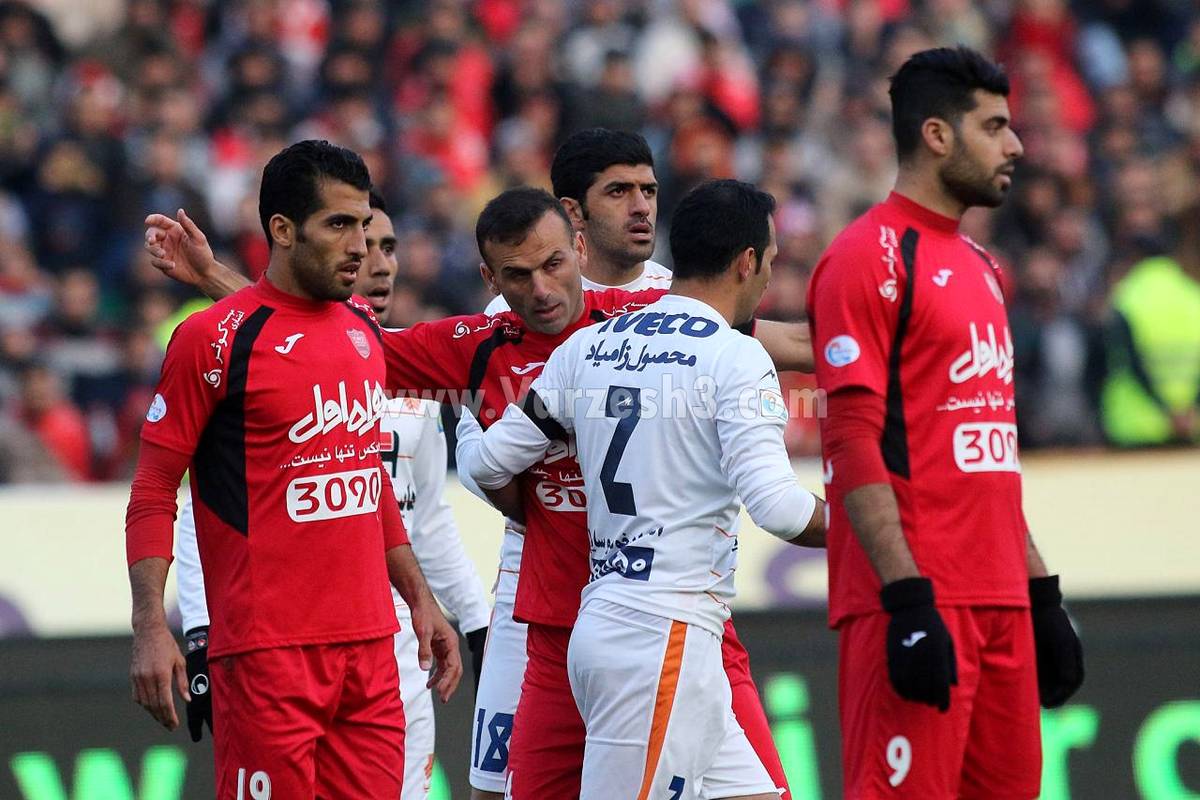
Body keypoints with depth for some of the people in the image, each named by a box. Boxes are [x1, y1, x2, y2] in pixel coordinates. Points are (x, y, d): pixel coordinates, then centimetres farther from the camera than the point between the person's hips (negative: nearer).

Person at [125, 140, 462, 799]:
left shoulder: (364, 331, 14)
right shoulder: (216, 338, -7)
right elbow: (152, 494, -6)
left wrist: (419, 599, 23)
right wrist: (150, 627, -15)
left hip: (369, 645, 7)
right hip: (268, 650, -7)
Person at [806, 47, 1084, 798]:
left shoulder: (979, 267, 21)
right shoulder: (871, 258, -7)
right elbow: (852, 442, -15)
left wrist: (1040, 591, 21)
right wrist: (907, 597, -22)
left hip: (997, 598, 9)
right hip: (919, 602, -9)